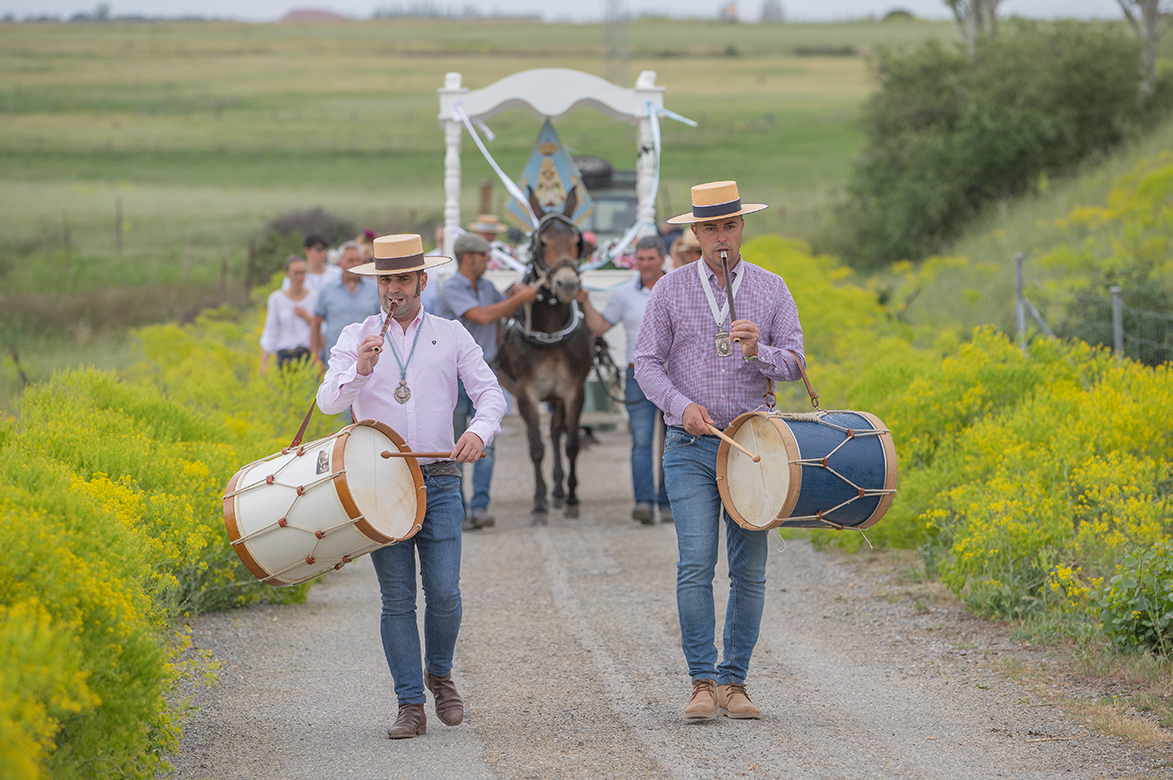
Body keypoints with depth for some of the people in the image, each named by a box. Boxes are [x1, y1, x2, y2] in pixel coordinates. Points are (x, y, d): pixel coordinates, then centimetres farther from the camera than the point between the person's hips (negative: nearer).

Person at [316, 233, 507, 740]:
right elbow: (328, 402, -4)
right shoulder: (355, 338, 7)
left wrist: (480, 431, -20)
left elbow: (490, 393, 2)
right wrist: (358, 372, -24)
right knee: (397, 598, -2)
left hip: (438, 482, 0)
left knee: (443, 592, -7)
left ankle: (439, 674, 21)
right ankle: (410, 705, 3)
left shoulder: (451, 336, 8)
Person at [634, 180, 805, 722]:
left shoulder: (770, 289, 7)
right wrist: (682, 405, -14)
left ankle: (734, 681, 8)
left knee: (749, 570, 0)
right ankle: (703, 682, -6)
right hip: (691, 447, -1)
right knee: (696, 565, -11)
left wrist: (758, 351, -18)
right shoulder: (671, 291, 4)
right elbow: (647, 363, 3)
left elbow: (794, 361, 4)